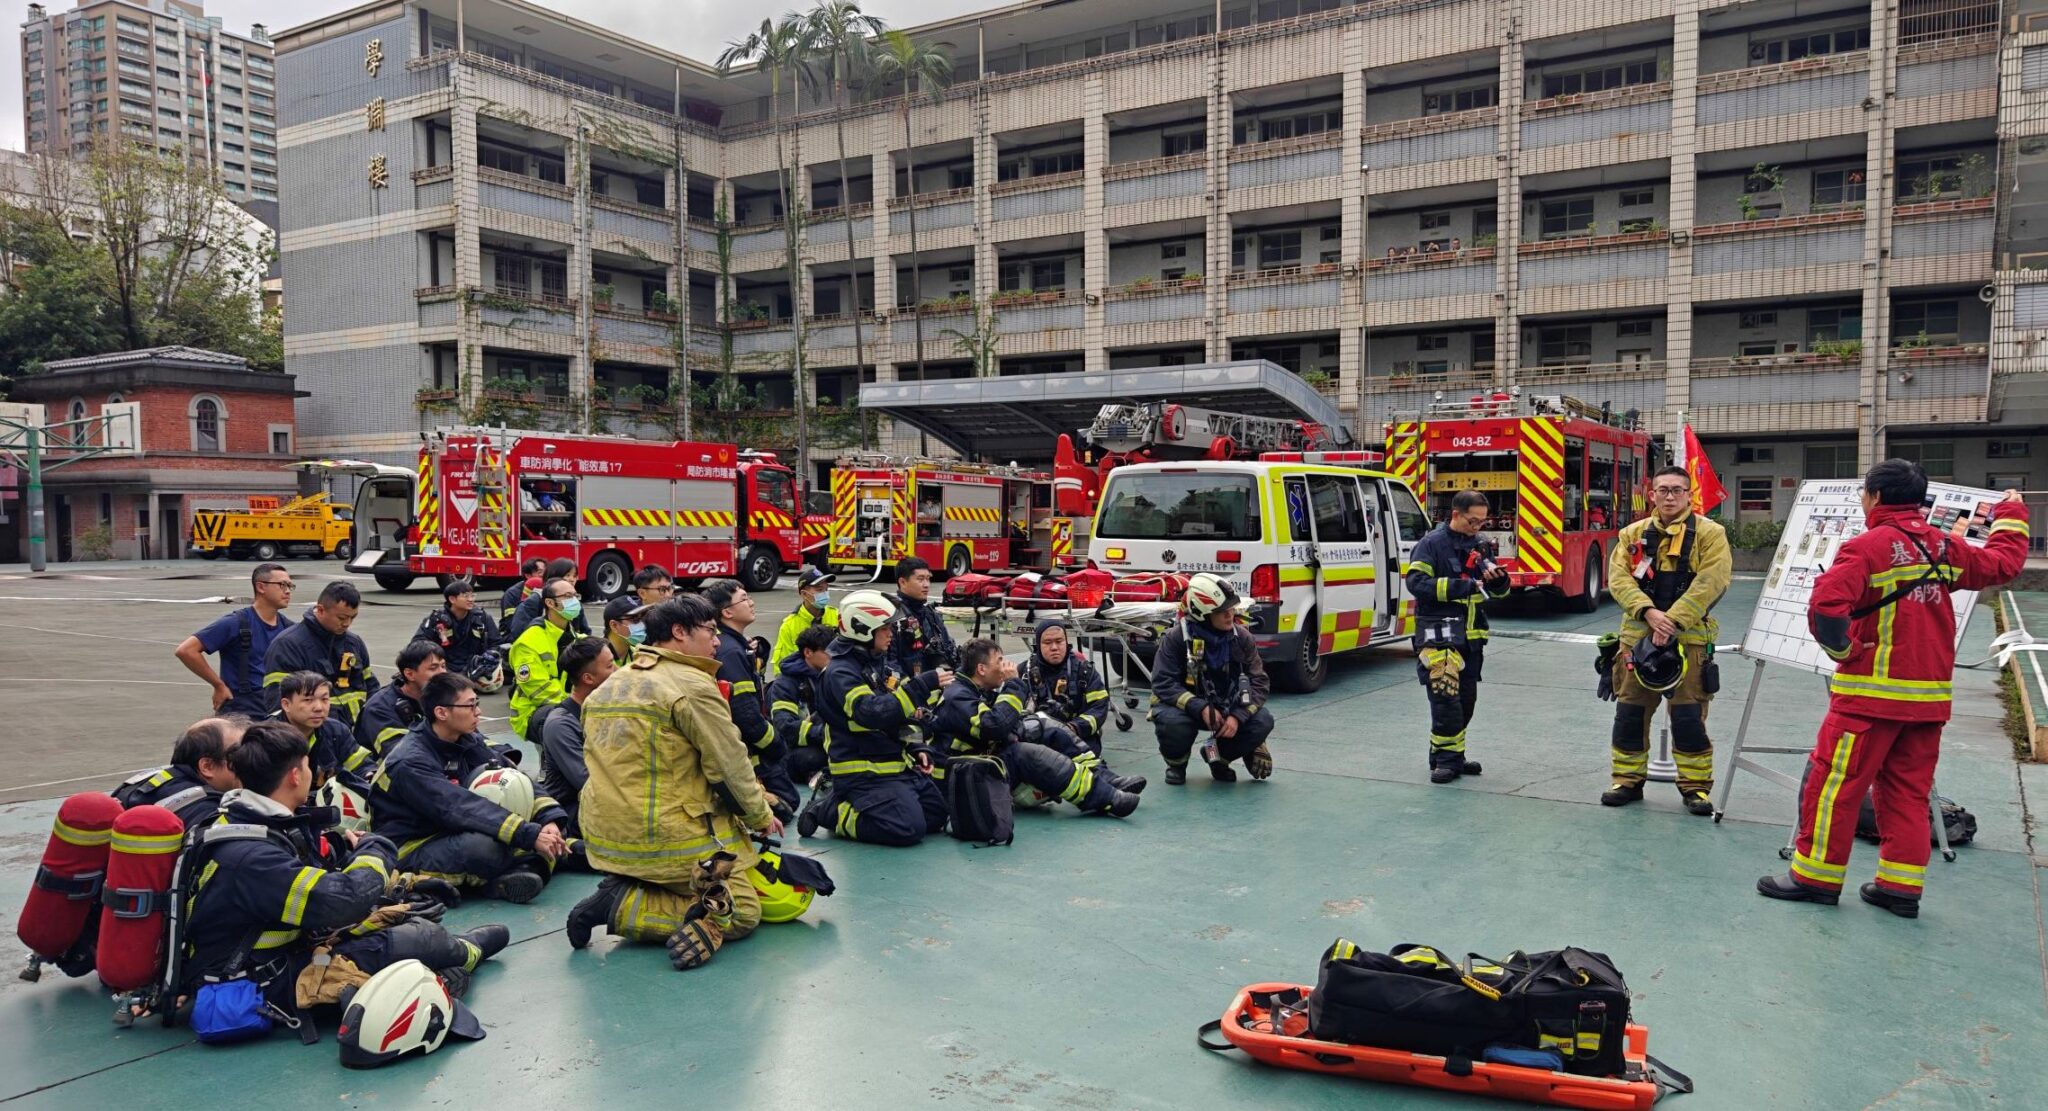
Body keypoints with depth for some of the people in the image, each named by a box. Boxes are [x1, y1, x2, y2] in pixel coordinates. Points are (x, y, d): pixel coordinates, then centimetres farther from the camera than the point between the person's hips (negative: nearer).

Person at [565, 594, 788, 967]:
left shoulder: (610, 685, 13)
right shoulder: (693, 685, -12)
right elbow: (730, 766, -9)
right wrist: (761, 816, 8)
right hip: (668, 840, -9)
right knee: (743, 913, 3)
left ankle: (622, 888, 3)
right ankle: (621, 907, -11)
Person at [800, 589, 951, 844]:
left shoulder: (877, 663, 13)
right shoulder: (840, 672, -17)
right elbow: (873, 714, -32)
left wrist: (917, 749, 11)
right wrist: (923, 685, -32)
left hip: (896, 764, 10)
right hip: (862, 772, -10)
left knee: (936, 815, 10)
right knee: (908, 828, -21)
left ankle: (840, 799, 14)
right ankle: (829, 811, -4)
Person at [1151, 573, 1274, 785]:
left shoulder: (1241, 637, -8)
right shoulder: (1175, 638, -18)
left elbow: (1259, 682, -8)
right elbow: (1163, 683, -22)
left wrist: (1237, 716, -25)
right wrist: (1200, 708, -34)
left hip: (1226, 707, 3)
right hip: (1185, 706, -3)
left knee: (1262, 722, -22)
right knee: (1172, 723, -37)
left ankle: (1218, 756, 8)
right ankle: (1177, 763, 1)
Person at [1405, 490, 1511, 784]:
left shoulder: (1480, 544, 12)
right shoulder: (1432, 543, -8)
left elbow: (1499, 590, 17)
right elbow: (1416, 583, -19)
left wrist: (1498, 578, -9)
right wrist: (1461, 586, -25)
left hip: (1471, 635, 7)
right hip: (1439, 633, -7)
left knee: (1466, 699, 12)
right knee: (1446, 697, -14)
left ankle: (1454, 757, 24)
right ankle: (1445, 760, -5)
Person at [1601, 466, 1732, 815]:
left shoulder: (1709, 534, 0)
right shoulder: (1633, 535, 10)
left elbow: (1710, 582, -12)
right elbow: (1619, 579, -2)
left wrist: (1673, 620, -20)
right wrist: (1649, 612, -18)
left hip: (1688, 639, -3)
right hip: (1637, 637, 3)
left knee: (1689, 717, -2)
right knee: (1629, 713, 7)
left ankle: (1695, 786, 13)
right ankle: (1628, 780, 20)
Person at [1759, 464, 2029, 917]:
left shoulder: (1868, 546, -13)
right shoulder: (1945, 546, 7)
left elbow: (1826, 604, -25)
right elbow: (2004, 563, 24)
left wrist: (1842, 650, -8)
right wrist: (2011, 516, 40)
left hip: (1874, 690, -7)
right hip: (1929, 693, 7)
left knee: (1835, 782, 0)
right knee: (1908, 789, 13)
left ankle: (1816, 876, 5)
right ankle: (1901, 887, 15)